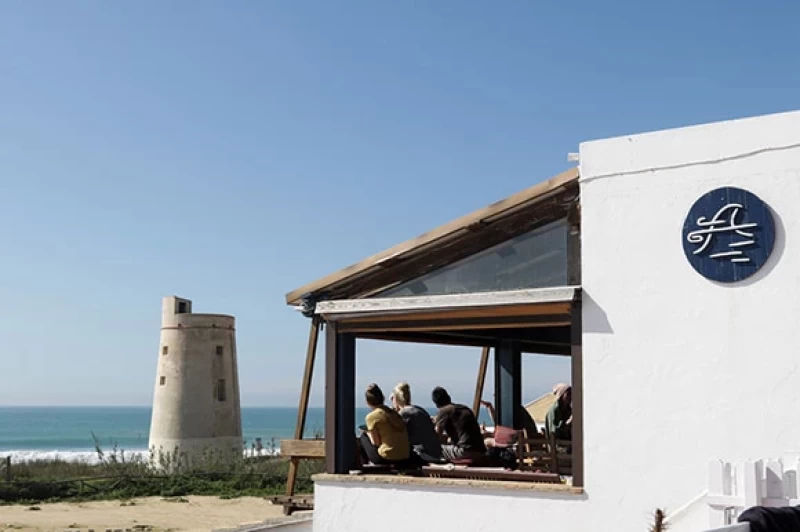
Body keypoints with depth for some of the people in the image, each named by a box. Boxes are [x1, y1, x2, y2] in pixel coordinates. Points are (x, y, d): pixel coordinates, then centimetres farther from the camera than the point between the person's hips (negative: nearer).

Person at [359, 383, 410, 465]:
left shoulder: (372, 416, -6)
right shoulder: (393, 413, 12)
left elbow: (376, 443, -5)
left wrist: (368, 433, 15)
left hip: (386, 458, -6)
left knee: (363, 437, 18)